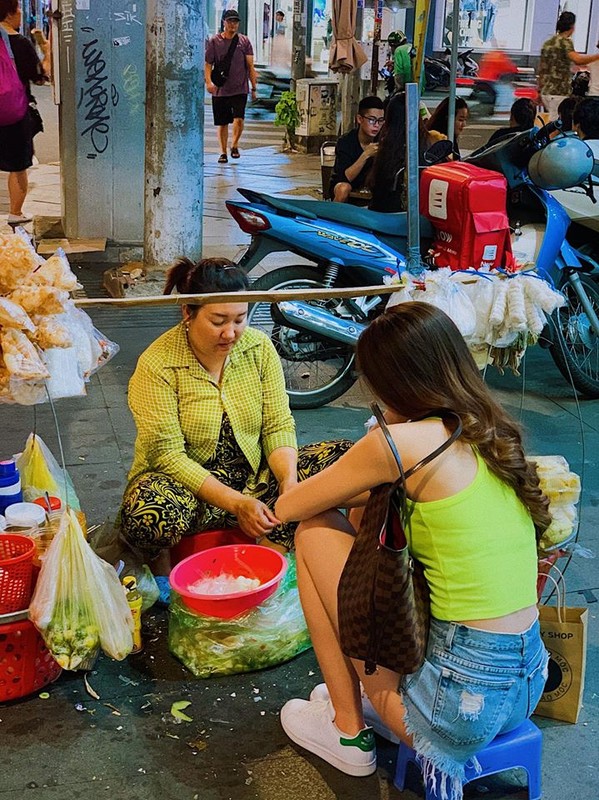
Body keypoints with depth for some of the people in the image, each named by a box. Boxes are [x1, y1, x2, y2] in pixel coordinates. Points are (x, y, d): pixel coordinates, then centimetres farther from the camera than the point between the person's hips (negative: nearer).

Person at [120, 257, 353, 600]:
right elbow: (168, 456, -19)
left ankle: (271, 548, -20)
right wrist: (235, 503, -28)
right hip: (189, 487, -4)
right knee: (145, 511, -40)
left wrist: (289, 481, -23)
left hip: (255, 480, 5)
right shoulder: (157, 365, -16)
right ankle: (162, 561, -5)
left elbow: (279, 427, -2)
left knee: (345, 456, -14)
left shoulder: (260, 348, -2)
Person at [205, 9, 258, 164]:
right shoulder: (214, 41, 4)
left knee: (239, 118, -17)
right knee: (222, 123, 6)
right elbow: (208, 64, 3)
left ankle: (234, 145, 5)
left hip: (240, 89, 0)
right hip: (220, 89, 1)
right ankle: (223, 152, 19)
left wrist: (254, 88, 2)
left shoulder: (244, 41, 6)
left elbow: (250, 65, 7)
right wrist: (209, 82, -14)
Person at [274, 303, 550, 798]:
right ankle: (368, 696, 26)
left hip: (462, 699, -8)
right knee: (365, 517, 18)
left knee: (315, 531, 3)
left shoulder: (403, 442, -15)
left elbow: (286, 507, -2)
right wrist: (360, 493, 13)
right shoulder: (491, 432, 6)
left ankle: (347, 730, 16)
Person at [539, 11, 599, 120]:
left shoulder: (548, 43, 16)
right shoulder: (565, 41, -8)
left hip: (545, 92, 9)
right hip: (559, 93, -9)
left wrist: (541, 90, 26)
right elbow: (577, 59, -26)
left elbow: (541, 70, 19)